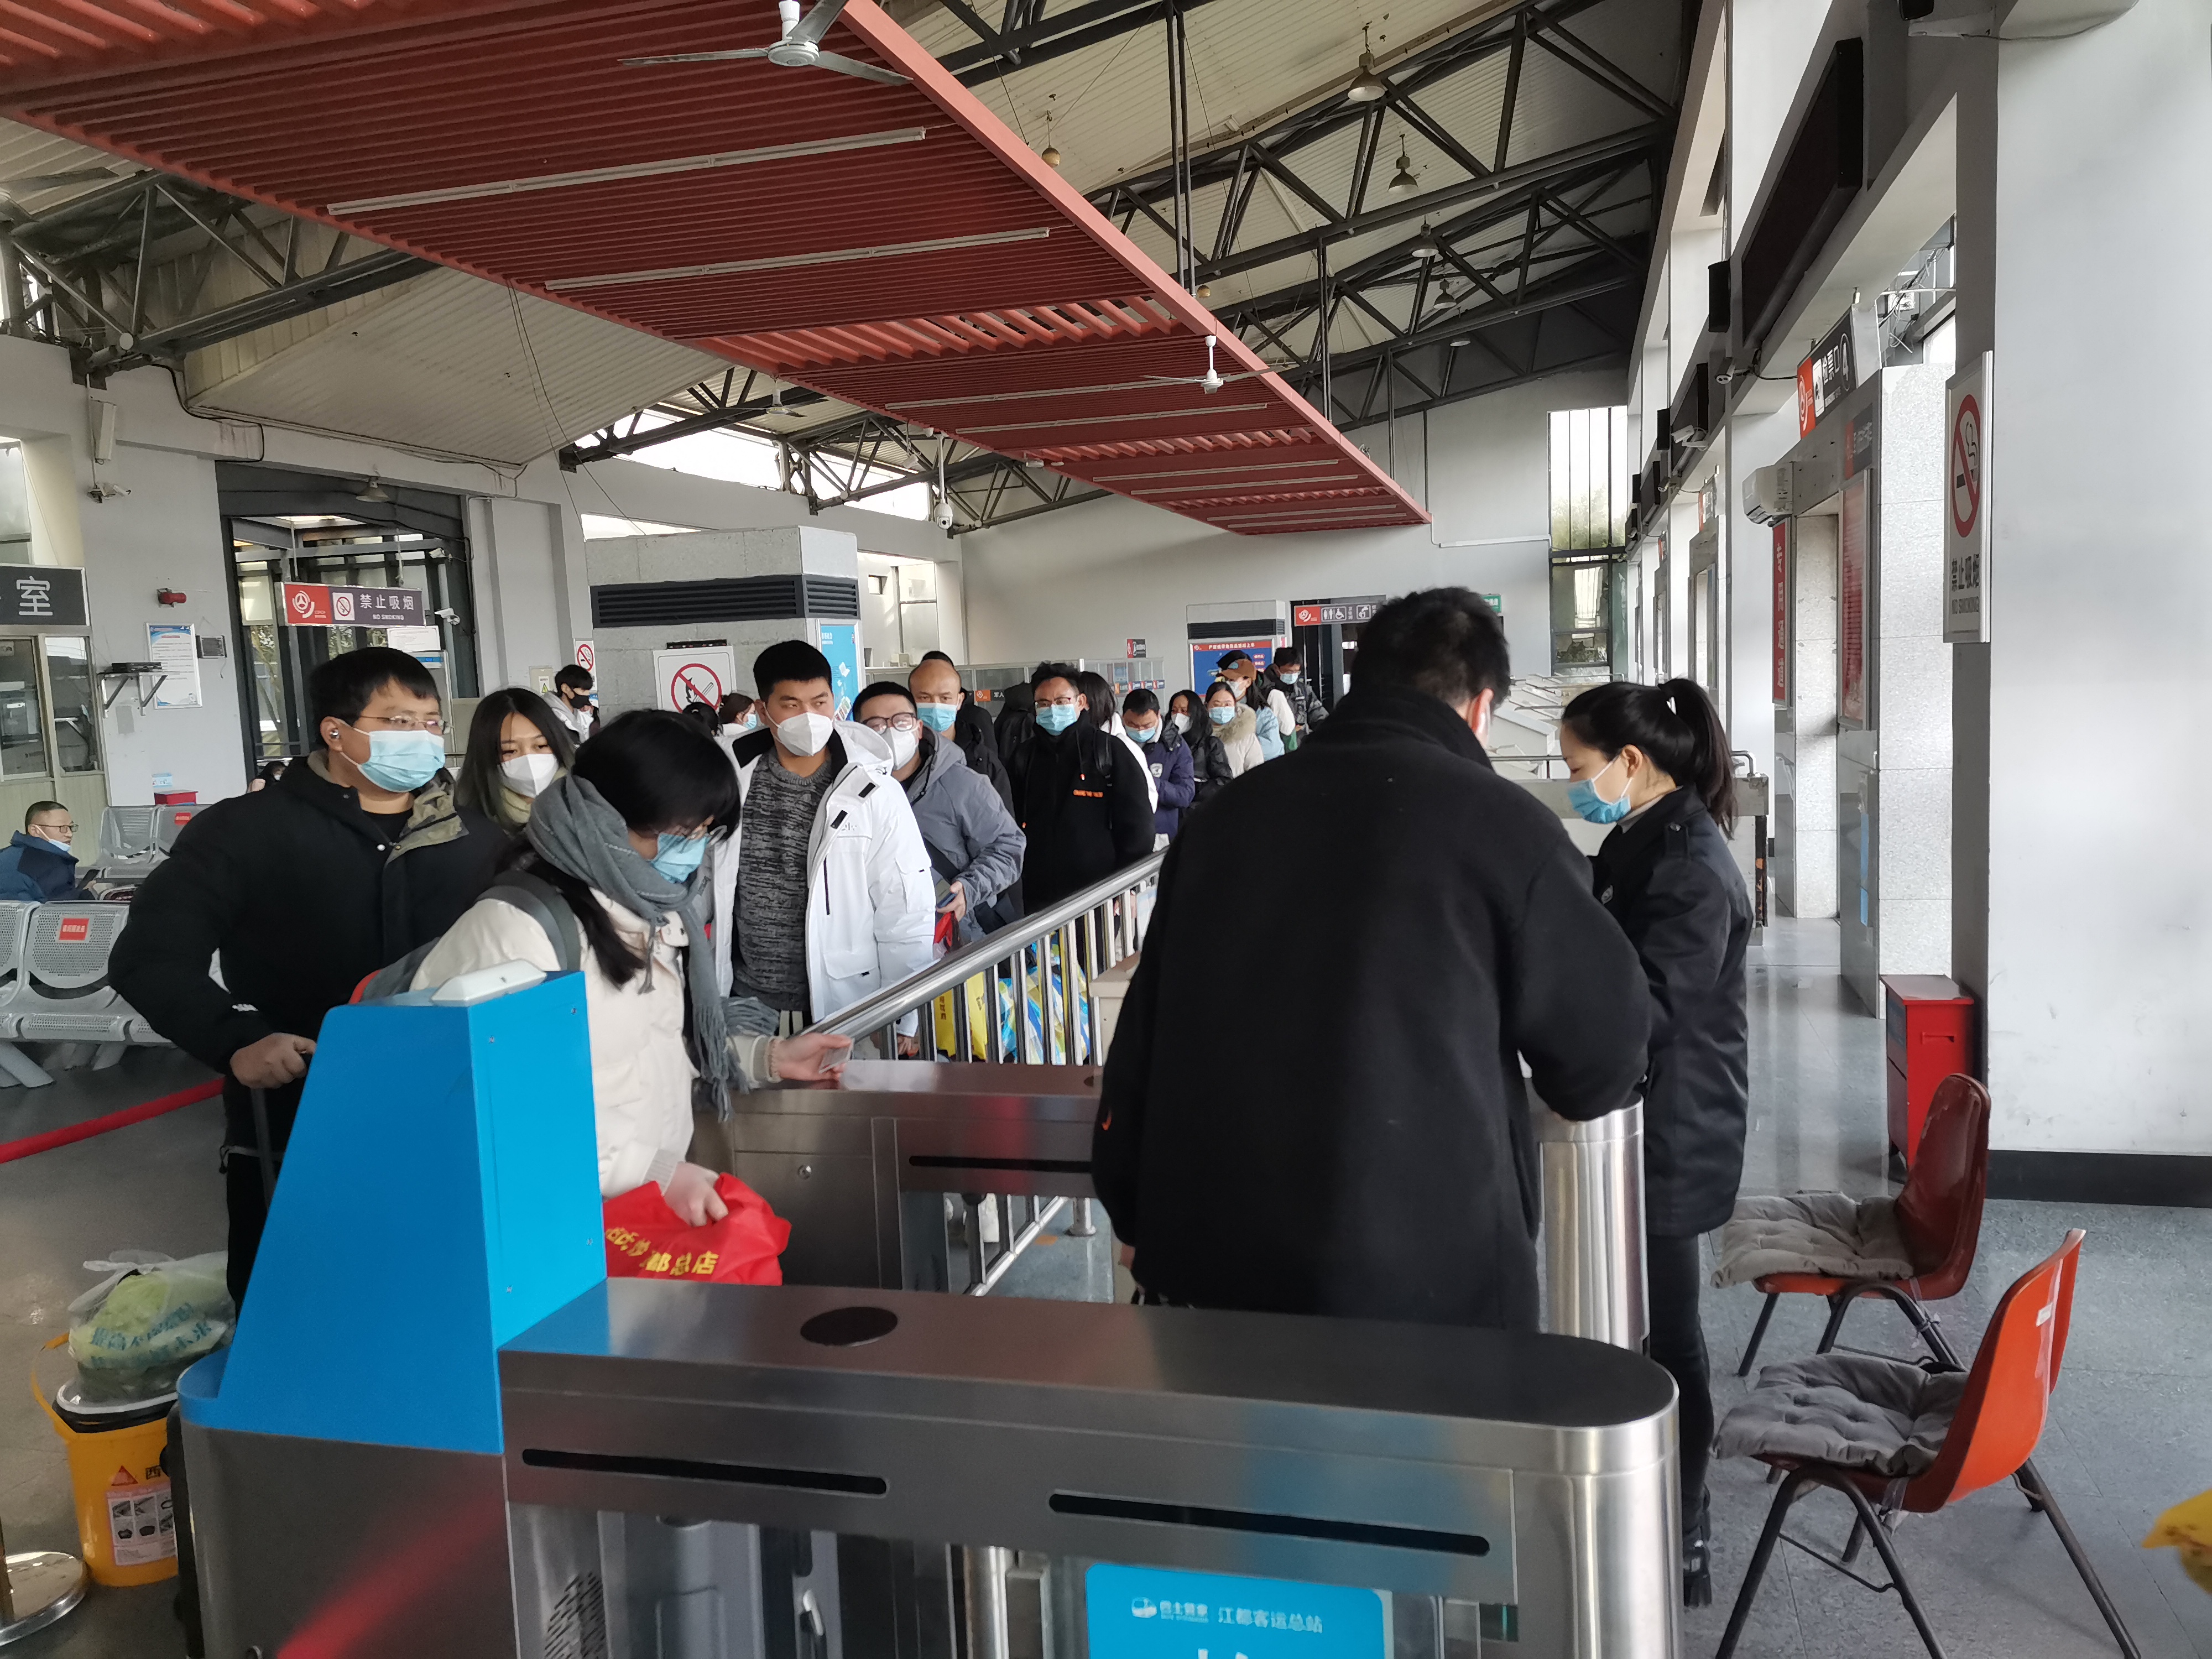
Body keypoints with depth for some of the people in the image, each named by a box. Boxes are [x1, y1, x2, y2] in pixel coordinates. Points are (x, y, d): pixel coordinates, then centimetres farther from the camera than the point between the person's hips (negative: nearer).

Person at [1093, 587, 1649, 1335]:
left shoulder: (1223, 814, 7)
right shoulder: (1501, 822, -8)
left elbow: (1141, 1042, 10)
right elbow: (1605, 1062, -1)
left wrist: (1140, 1220, 19)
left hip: (1209, 1269, 5)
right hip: (1427, 1282, -4)